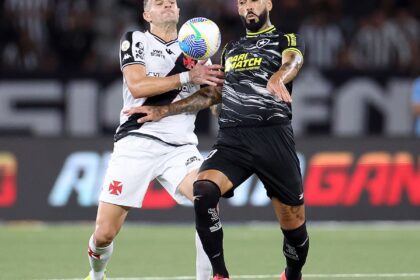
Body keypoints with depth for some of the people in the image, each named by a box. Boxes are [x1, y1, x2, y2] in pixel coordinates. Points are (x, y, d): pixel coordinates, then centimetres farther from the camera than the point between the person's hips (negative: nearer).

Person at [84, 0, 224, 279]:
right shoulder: (135, 41, 6)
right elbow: (137, 86, -11)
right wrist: (188, 77, -15)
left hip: (180, 147, 2)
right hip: (137, 142, -2)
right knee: (105, 233, -4)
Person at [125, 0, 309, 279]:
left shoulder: (289, 40, 7)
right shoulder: (231, 49, 24)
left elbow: (292, 63, -16)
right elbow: (214, 94, 31)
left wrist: (277, 78, -41)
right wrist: (165, 110, 26)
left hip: (274, 138, -3)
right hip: (231, 139, 3)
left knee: (293, 223, 0)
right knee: (203, 192, -26)